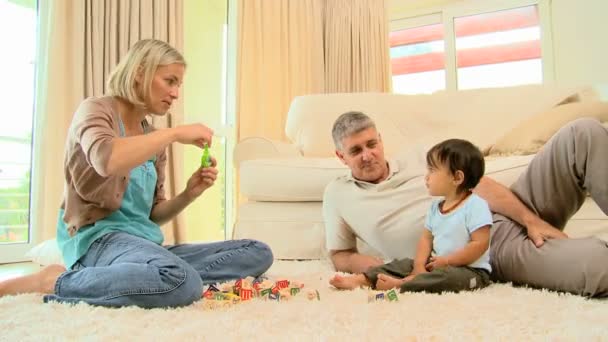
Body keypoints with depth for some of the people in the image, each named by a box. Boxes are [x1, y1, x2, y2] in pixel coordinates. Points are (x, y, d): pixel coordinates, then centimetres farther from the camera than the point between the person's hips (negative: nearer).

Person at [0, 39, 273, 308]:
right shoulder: (96, 109, 0)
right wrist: (175, 133, -16)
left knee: (258, 254, -4)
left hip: (144, 243, 8)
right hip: (99, 236, -8)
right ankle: (56, 281, -13)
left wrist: (188, 195, 0)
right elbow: (105, 161, -27)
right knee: (182, 282, -39)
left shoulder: (153, 140, 19)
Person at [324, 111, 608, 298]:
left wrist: (532, 220, -8)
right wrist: (368, 264, -12)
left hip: (505, 217, 5)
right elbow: (339, 256, 11)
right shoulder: (337, 194, 8)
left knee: (584, 132, -10)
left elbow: (479, 186, 5)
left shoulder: (416, 159, 12)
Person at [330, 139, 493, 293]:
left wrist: (446, 261, -17)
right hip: (437, 265, 7)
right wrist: (419, 265, -9)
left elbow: (480, 244, -19)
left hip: (471, 270, -7)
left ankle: (399, 284, -37)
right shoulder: (435, 207, 10)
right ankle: (362, 279, -17)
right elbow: (426, 238, 8)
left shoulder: (475, 206, -14)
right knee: (404, 264, -3)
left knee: (448, 277, -37)